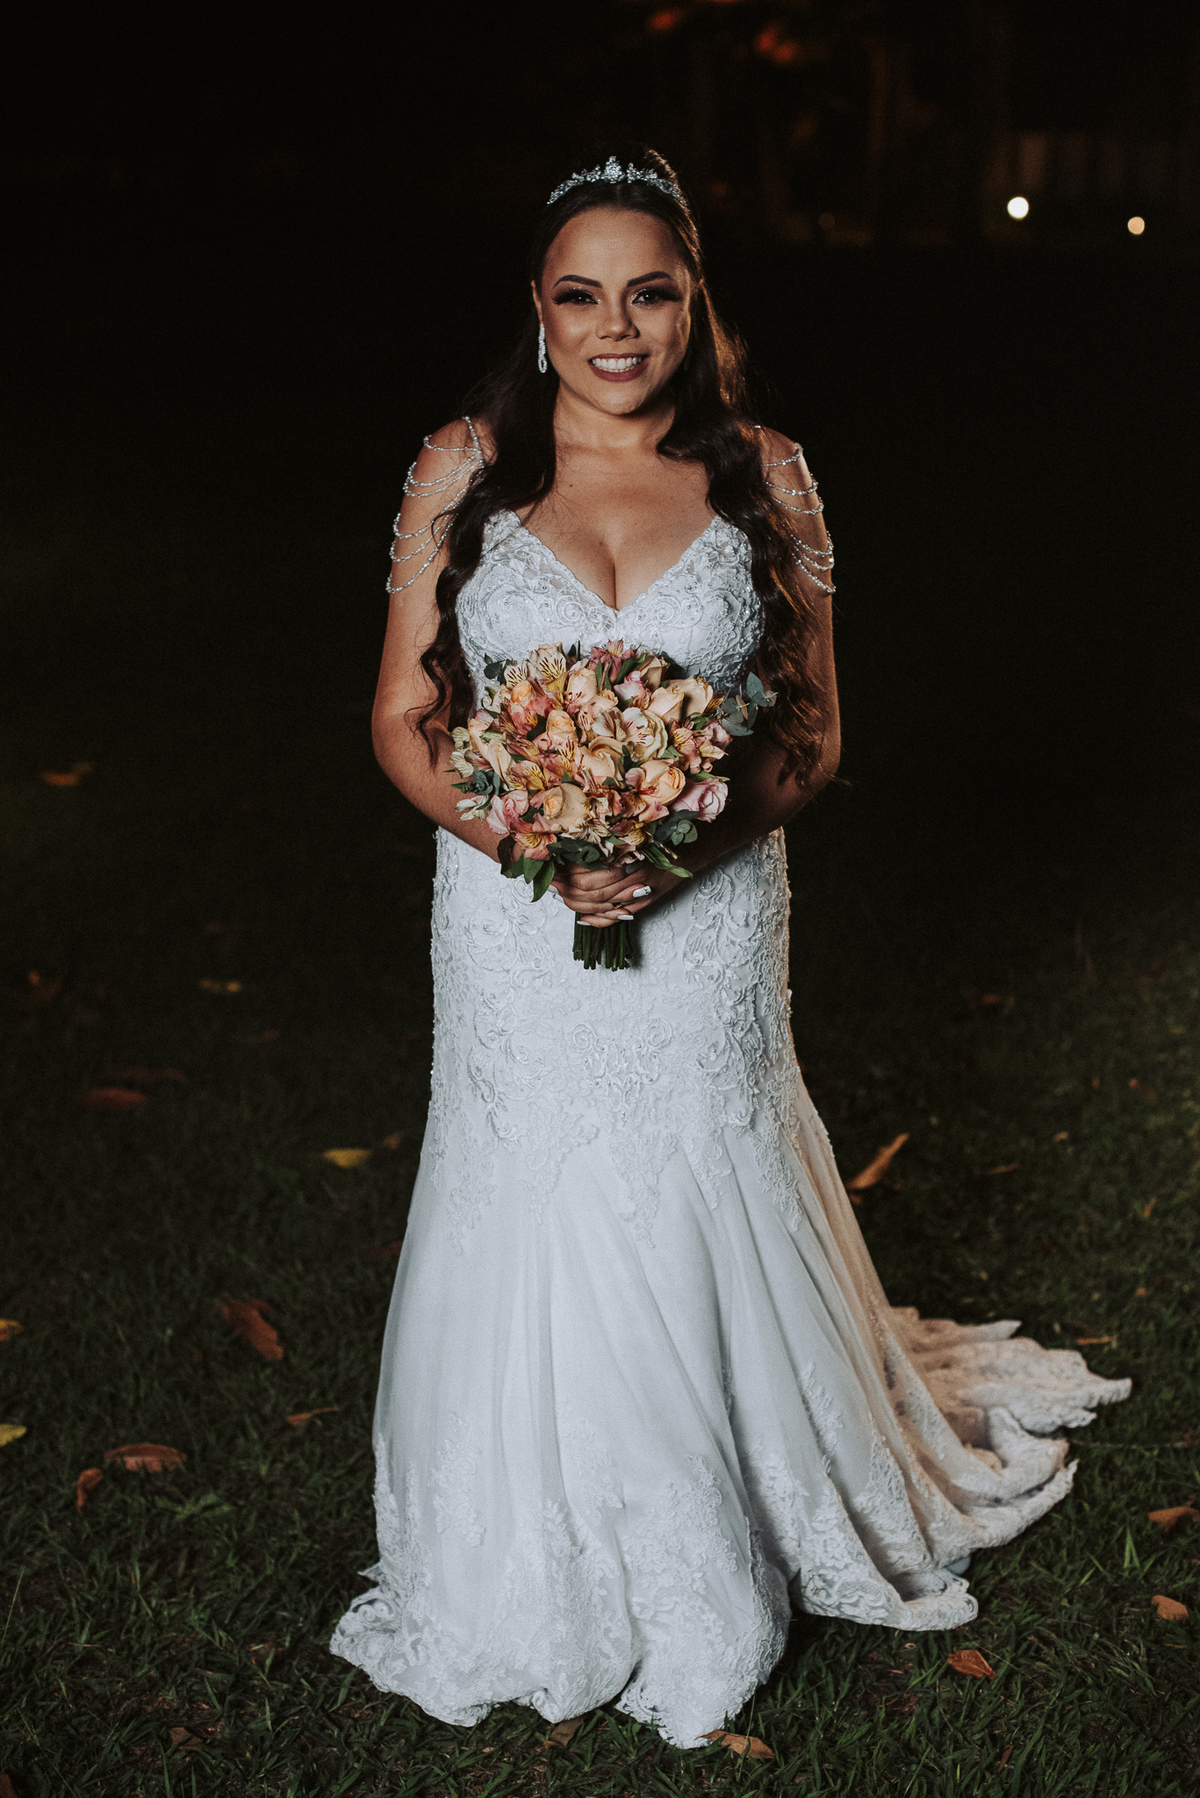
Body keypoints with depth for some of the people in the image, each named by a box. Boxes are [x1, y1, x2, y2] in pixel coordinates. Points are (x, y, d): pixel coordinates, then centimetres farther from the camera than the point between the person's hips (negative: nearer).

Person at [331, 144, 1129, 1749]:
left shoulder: (765, 478, -1)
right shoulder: (465, 469, -2)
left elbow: (813, 729, 3)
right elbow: (405, 722, 0)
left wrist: (694, 834, -16)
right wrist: (530, 848, -17)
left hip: (708, 930, 0)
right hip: (517, 934, 0)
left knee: (696, 1239, 10)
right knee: (536, 1241, 9)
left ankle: (712, 1580, 37)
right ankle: (535, 1576, 35)